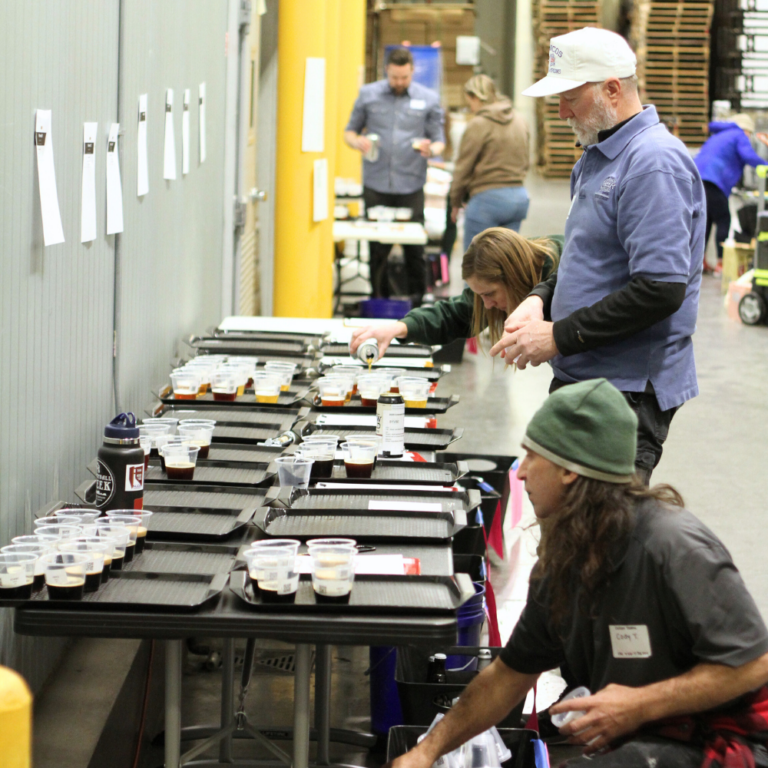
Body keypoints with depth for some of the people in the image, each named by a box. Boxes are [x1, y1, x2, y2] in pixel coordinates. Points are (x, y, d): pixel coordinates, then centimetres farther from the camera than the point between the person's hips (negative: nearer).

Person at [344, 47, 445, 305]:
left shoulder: (429, 99, 8)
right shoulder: (368, 95, 9)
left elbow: (439, 141, 11)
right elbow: (350, 131, 15)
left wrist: (430, 150, -13)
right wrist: (357, 142, -9)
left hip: (411, 187, -1)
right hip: (376, 185, 1)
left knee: (414, 249, -2)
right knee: (377, 248, 2)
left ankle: (416, 301, 9)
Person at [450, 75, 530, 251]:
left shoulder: (478, 124, -10)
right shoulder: (520, 121, 10)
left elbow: (463, 167, -5)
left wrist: (455, 202, 6)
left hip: (488, 198, -7)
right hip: (519, 197, 7)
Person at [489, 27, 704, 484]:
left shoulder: (655, 163, -17)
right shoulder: (597, 158, 16)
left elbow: (662, 288, -24)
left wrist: (560, 337, -17)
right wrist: (540, 300, 6)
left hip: (628, 393, -10)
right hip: (579, 378, 10)